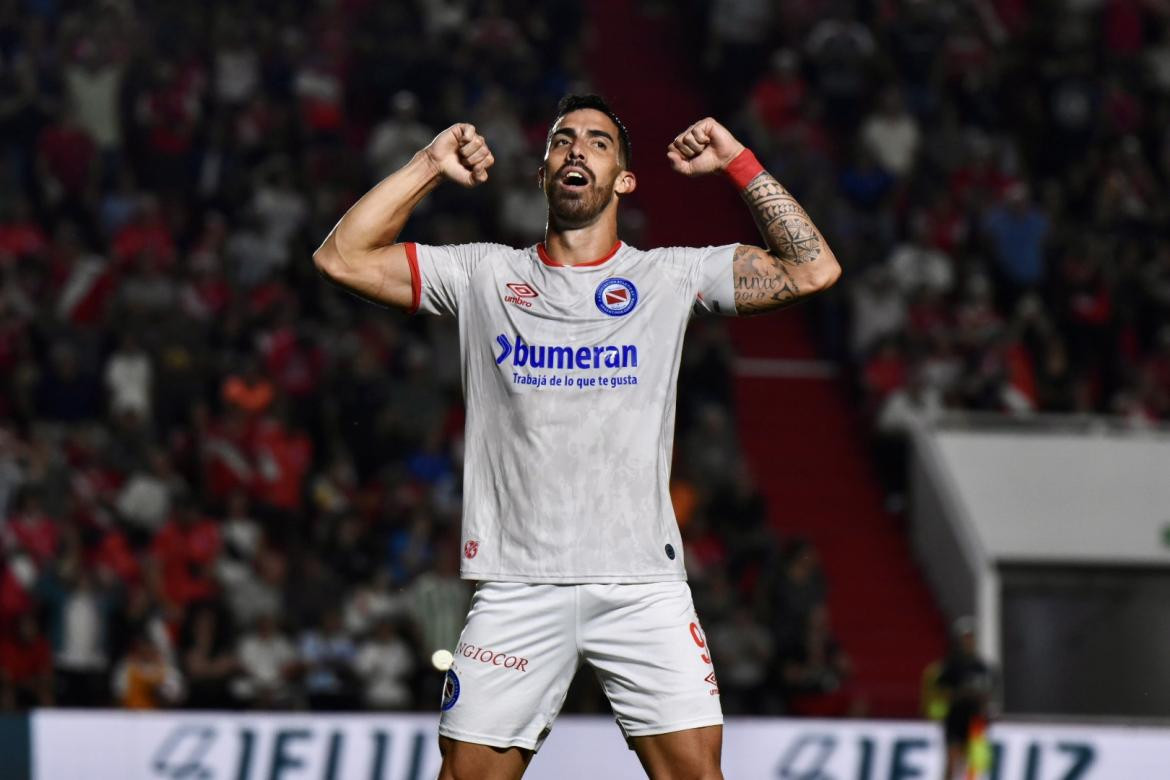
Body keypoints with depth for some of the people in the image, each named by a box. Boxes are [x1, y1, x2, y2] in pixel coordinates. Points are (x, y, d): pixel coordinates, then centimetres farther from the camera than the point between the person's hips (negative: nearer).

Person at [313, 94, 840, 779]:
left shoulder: (670, 277, 7)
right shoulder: (483, 275, 10)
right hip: (518, 586, 1)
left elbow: (813, 269, 0)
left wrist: (738, 162, 0)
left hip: (643, 585, -1)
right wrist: (430, 166, 3)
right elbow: (342, 258, 5)